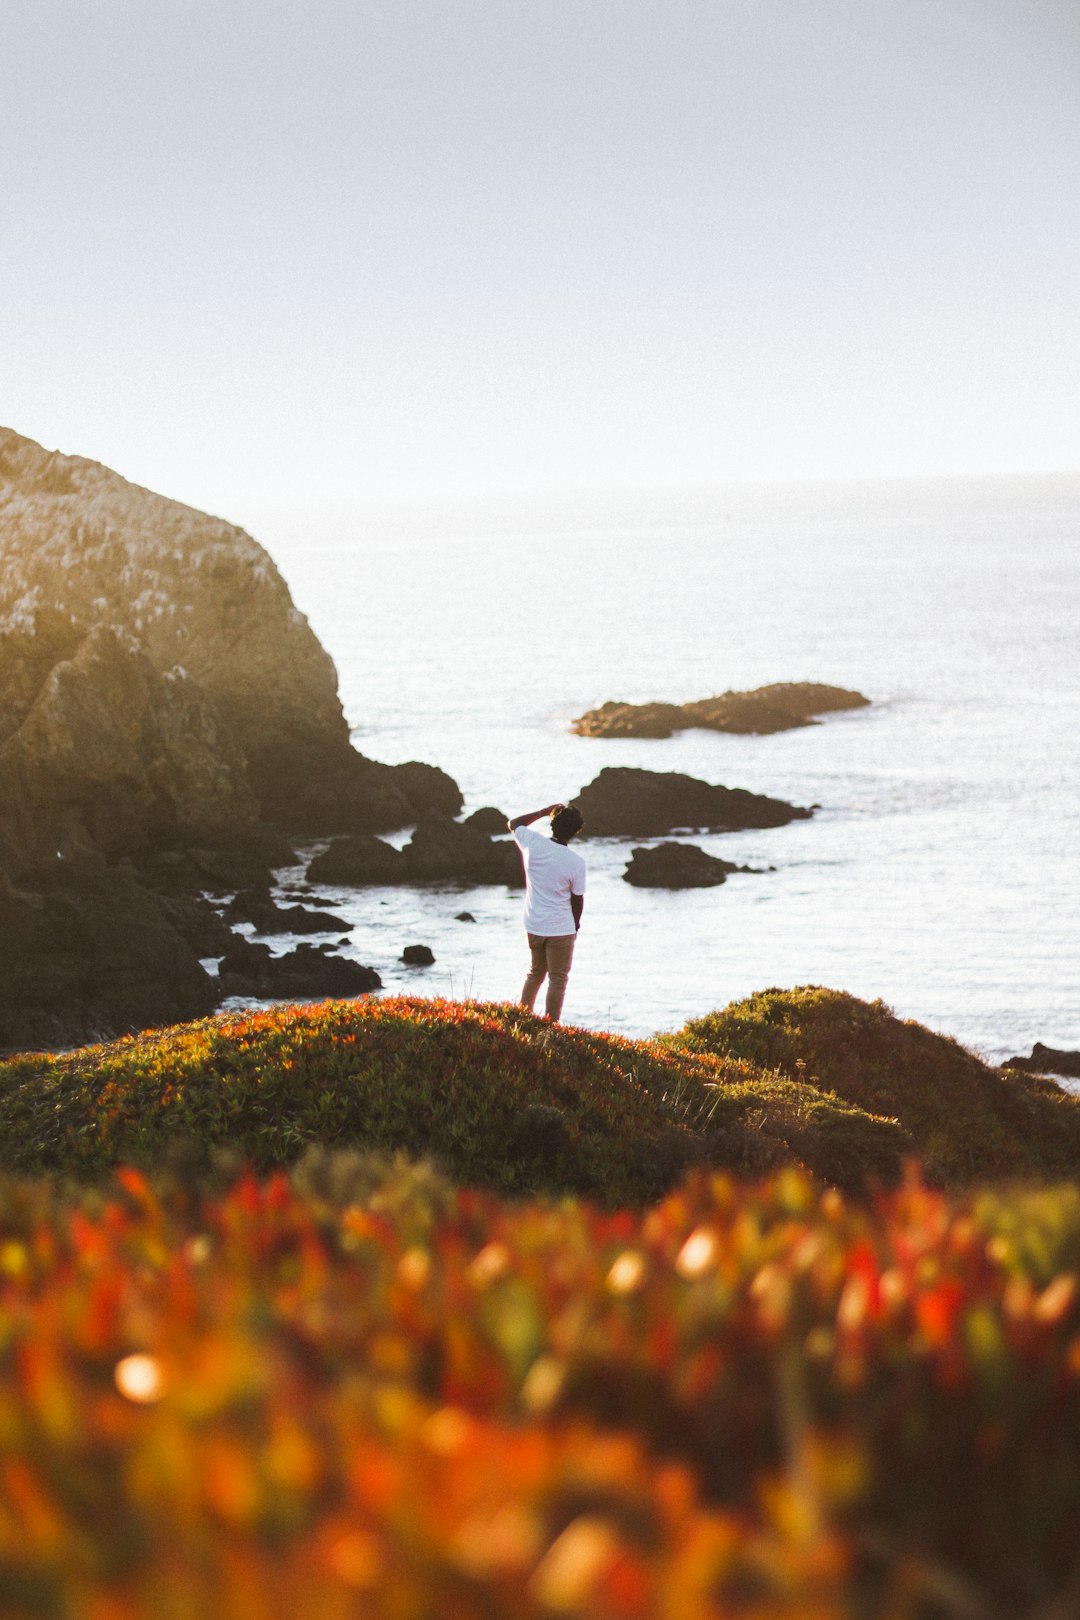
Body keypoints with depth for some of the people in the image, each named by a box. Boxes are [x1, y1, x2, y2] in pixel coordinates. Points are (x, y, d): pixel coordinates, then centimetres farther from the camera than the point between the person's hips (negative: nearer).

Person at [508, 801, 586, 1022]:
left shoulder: (533, 843, -11)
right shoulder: (576, 862, -17)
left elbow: (514, 823, 11)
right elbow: (577, 899, -6)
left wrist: (545, 811, 10)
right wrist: (576, 924, 12)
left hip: (533, 926, 4)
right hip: (561, 929, -4)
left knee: (535, 974, 23)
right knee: (557, 980, 7)